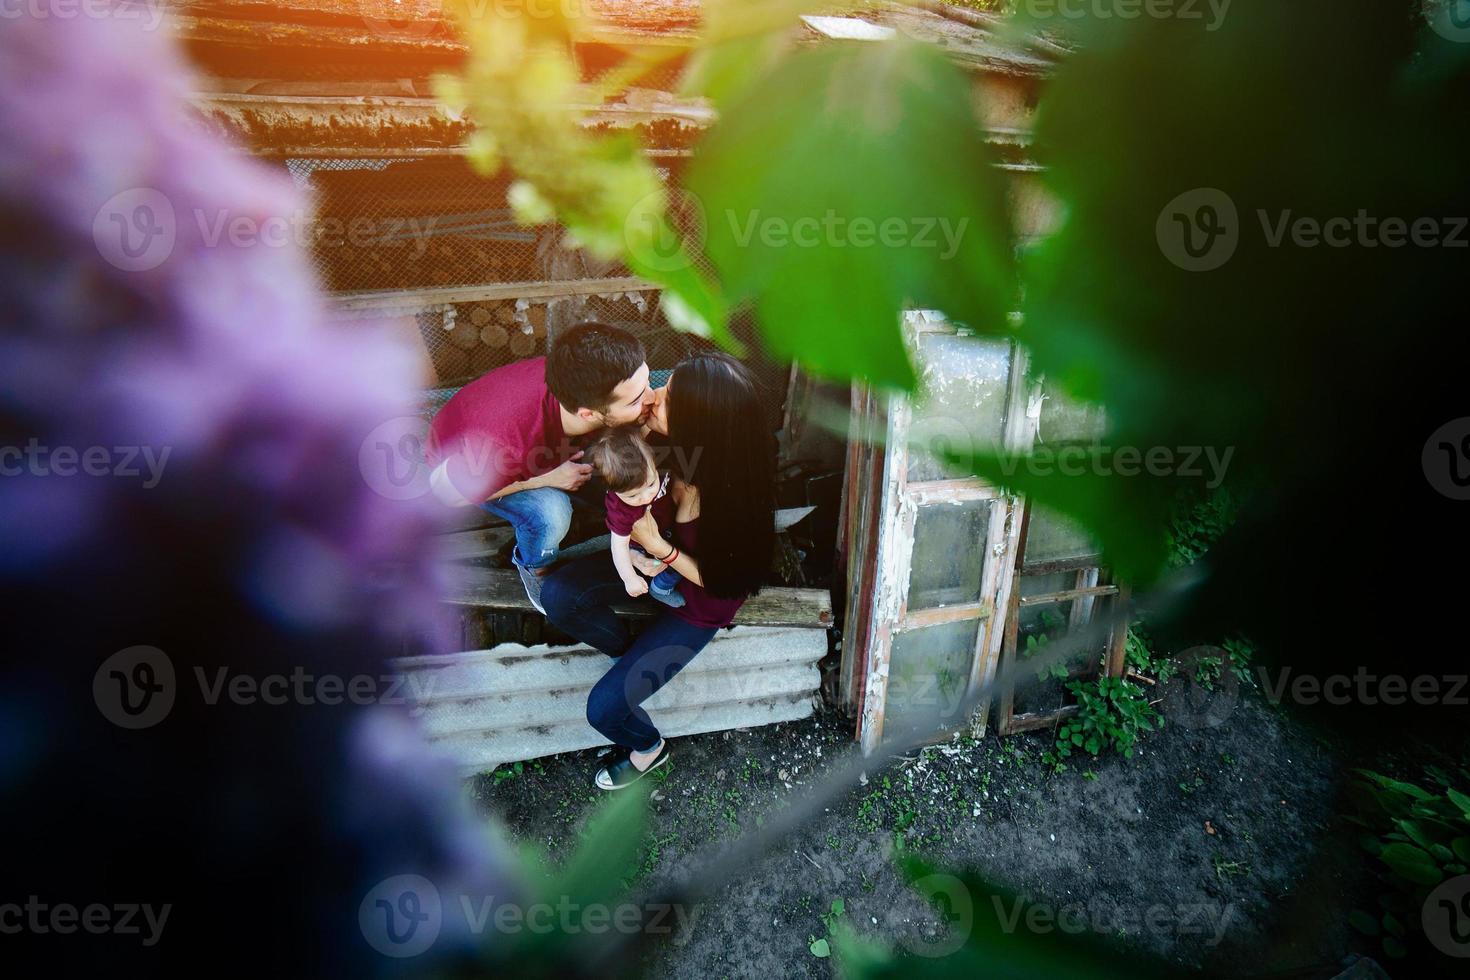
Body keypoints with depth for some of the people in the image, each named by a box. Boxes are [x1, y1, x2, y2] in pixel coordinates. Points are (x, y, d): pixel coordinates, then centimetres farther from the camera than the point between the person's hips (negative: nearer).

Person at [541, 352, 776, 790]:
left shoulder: (734, 494, -38)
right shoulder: (674, 445, -24)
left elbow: (719, 579, -21)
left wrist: (656, 546, -30)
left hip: (700, 601, -5)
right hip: (652, 550, 6)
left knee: (605, 707, -10)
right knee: (557, 596, -16)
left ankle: (647, 748, 27)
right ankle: (634, 654, 11)